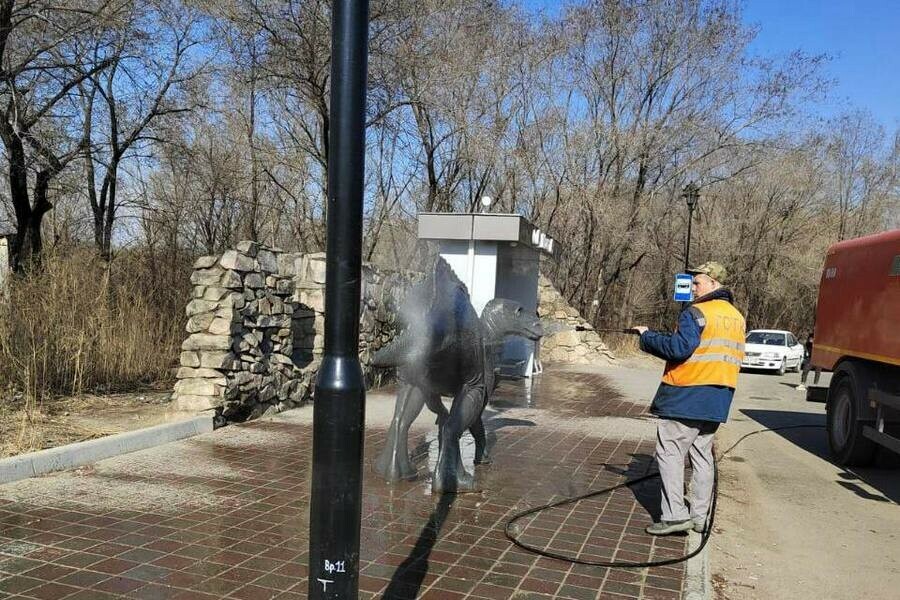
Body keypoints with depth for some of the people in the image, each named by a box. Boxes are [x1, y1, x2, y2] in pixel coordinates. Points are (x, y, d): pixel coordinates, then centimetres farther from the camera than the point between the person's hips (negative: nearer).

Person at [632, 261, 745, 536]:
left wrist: (647, 337, -9)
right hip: (718, 399, 8)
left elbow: (679, 348, -22)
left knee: (670, 452, -2)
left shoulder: (696, 313, -12)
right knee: (702, 454, 14)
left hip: (686, 397, -8)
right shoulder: (737, 318, 15)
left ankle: (675, 515, -5)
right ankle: (699, 516, 18)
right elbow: (719, 351, 17)